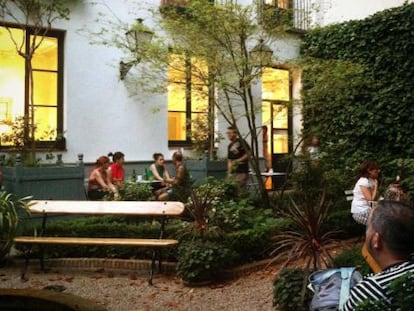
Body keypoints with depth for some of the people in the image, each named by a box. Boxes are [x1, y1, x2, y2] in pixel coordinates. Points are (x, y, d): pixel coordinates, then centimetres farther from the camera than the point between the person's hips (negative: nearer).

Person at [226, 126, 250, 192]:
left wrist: (238, 160, -12)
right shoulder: (230, 146, 17)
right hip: (233, 172, 7)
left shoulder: (241, 142, -3)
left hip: (242, 172, -6)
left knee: (240, 190, -9)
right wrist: (229, 172, 6)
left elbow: (248, 153, -8)